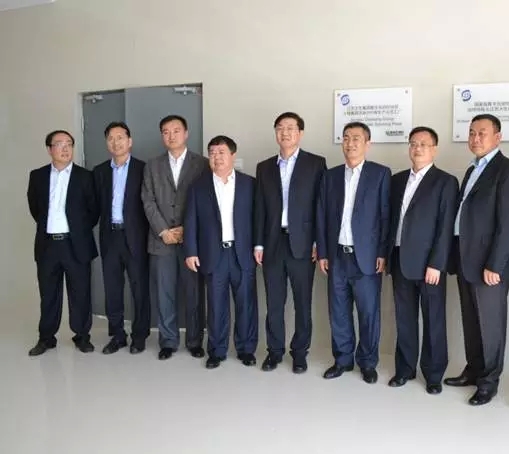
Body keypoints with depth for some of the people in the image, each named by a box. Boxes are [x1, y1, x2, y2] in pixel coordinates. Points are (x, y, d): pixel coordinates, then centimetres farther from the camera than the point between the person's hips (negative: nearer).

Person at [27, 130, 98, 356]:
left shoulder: (84, 176, 0)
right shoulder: (37, 176, 7)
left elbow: (93, 209, 4)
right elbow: (34, 207, 17)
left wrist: (80, 230, 5)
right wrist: (47, 226, 13)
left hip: (75, 244, -2)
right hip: (47, 244, 2)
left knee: (80, 293, 5)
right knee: (48, 294, 10)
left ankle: (82, 336, 18)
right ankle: (46, 337, 23)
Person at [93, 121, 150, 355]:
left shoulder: (143, 169, -1)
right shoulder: (100, 171, 11)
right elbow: (98, 205, 10)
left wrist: (147, 235, -8)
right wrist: (104, 230, 1)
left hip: (134, 236, -3)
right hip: (109, 236, 4)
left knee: (140, 288, 4)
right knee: (112, 289, 9)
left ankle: (139, 336, 17)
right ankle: (117, 335, 21)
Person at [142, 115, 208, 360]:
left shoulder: (202, 164, 5)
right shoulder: (152, 165, 12)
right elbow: (148, 201, 4)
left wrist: (187, 229, -9)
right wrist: (163, 231, -7)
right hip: (161, 240, 2)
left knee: (194, 293, 4)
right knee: (163, 293, 4)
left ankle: (194, 341, 17)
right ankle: (168, 341, 17)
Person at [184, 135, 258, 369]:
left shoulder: (249, 183, 3)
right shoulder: (198, 186, 5)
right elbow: (191, 222, 3)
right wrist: (191, 252, -2)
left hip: (243, 253, 0)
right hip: (213, 254, 0)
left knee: (246, 304, 6)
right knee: (216, 305, 7)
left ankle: (246, 349, 21)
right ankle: (217, 351, 21)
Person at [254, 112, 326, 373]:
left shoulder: (315, 163, 1)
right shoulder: (264, 167, 11)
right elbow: (260, 208, 9)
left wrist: (319, 241, -8)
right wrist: (258, 243, 4)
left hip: (302, 243, -3)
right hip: (273, 243, 3)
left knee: (302, 302, 7)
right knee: (274, 302, 9)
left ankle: (299, 352, 20)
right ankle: (275, 351, 23)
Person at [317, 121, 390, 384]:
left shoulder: (380, 174, -1)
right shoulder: (331, 175, 9)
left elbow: (386, 215, -4)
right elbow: (321, 216, 8)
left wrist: (383, 253, -9)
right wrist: (322, 253, 3)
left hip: (366, 256, -3)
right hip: (337, 256, 3)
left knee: (369, 313, 5)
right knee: (338, 313, 10)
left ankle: (368, 363, 21)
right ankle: (343, 359, 25)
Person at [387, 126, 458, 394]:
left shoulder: (446, 182, -4)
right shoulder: (397, 180, 12)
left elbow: (446, 227, -10)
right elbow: (390, 219, 11)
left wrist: (436, 264, -15)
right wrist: (386, 255, 6)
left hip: (428, 263, -4)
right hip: (400, 260, 5)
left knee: (433, 320, 7)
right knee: (404, 318, 12)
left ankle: (434, 374, 20)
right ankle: (405, 368, 25)